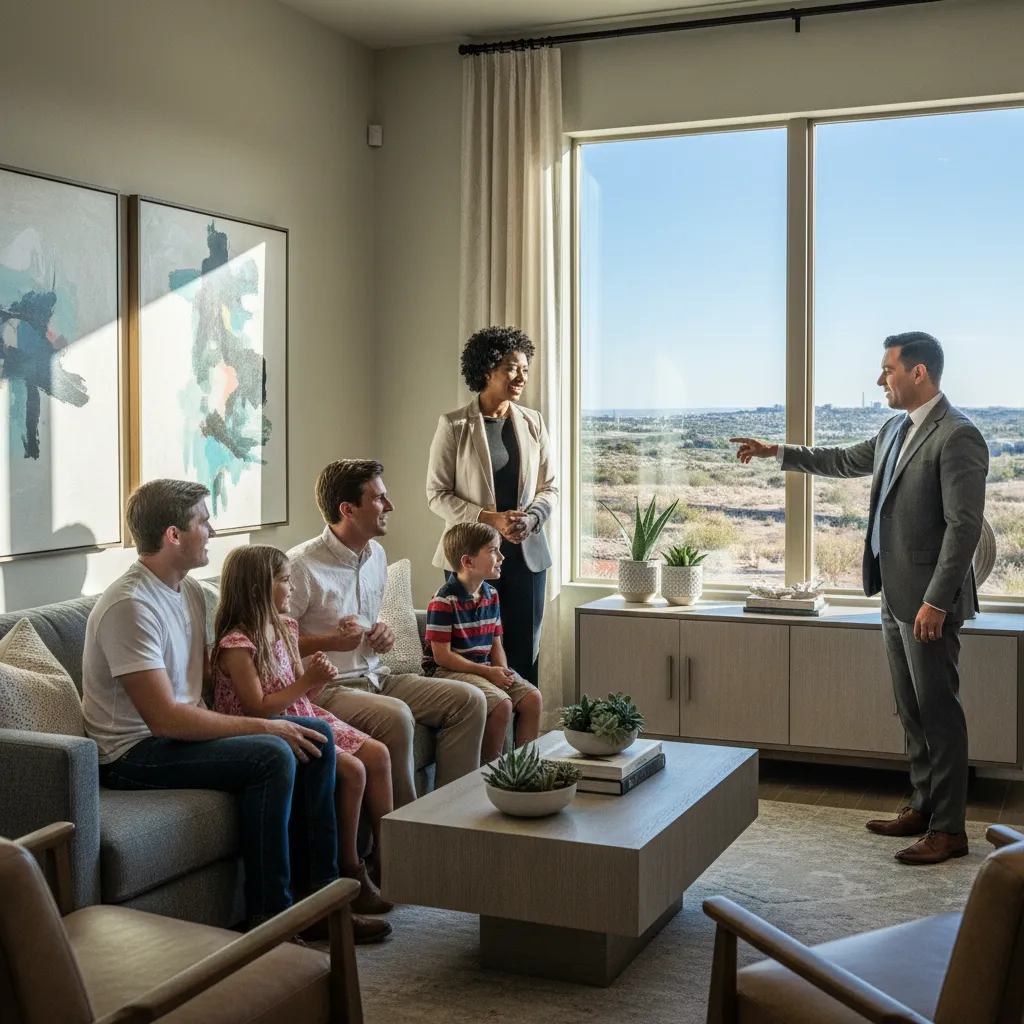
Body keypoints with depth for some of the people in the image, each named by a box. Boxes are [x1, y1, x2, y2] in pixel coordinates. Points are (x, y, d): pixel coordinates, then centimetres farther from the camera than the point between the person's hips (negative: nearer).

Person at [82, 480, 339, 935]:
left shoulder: (190, 590, 8)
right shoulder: (130, 605, -23)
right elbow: (165, 718, -27)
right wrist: (263, 726, -22)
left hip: (183, 727, 10)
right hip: (134, 752, -10)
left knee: (316, 735, -1)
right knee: (272, 755, -27)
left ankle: (319, 883, 7)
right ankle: (269, 914, -16)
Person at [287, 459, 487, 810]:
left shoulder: (376, 555, 12)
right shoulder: (301, 566, -15)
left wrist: (383, 634, 5)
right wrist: (330, 642, -23)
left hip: (374, 676, 8)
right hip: (326, 688, -8)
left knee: (468, 700, -5)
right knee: (395, 716, -35)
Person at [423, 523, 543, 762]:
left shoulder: (491, 595, 9)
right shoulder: (444, 601, -17)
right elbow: (442, 656, -18)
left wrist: (502, 670, -7)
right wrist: (487, 672, -19)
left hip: (485, 668, 8)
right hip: (449, 671, -8)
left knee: (532, 697, -7)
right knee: (502, 703, -26)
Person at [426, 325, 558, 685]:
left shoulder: (532, 422, 7)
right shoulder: (454, 425, -4)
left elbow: (549, 488, 9)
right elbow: (437, 494, -7)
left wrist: (531, 518, -12)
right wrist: (489, 519, -18)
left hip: (526, 555, 4)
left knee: (524, 654, 6)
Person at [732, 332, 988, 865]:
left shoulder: (957, 436, -16)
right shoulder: (895, 429, 12)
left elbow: (964, 525, -20)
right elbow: (847, 460, 29)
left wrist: (936, 601, -22)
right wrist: (777, 452, 28)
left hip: (928, 599, -9)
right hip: (894, 594, 9)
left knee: (938, 711, -1)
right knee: (912, 710, 16)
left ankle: (949, 828, 8)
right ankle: (923, 808, 27)